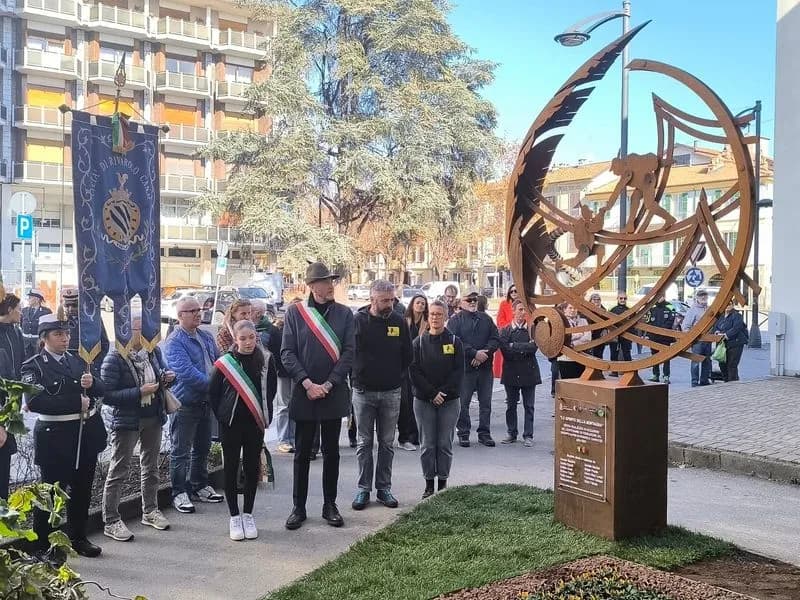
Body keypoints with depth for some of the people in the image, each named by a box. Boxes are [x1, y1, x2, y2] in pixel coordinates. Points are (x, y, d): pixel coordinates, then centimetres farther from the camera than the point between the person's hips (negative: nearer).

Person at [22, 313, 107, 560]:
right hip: (55, 436, -6)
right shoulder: (34, 366, -7)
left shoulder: (77, 360, 12)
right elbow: (34, 402, -21)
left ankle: (77, 538, 30)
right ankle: (43, 546, 14)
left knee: (82, 489, 15)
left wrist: (91, 383, -13)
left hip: (87, 433, 6)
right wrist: (76, 403, -20)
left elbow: (100, 389, 11)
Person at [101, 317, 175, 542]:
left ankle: (150, 511, 31)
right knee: (119, 471, -1)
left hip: (153, 418, 7)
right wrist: (139, 392, -25)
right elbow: (107, 395, -21)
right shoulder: (114, 359, -17)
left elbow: (163, 372, 19)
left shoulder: (154, 352, 1)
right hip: (127, 421, -7)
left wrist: (168, 377, -5)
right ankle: (111, 521, 7)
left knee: (151, 466, 17)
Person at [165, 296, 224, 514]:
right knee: (181, 451, 1)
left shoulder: (206, 337, 11)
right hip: (185, 404, -8)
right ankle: (179, 493, 9)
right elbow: (186, 372, -25)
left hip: (206, 401, 8)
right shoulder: (175, 342, -15)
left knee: (202, 447, 18)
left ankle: (200, 487, 30)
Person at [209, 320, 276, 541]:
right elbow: (213, 392, 0)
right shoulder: (225, 363, -9)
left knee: (252, 468, 8)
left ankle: (248, 515, 21)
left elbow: (271, 389, 8)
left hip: (255, 423, 2)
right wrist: (222, 415, 0)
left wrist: (266, 415, 4)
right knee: (231, 469, 6)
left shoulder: (266, 361, -3)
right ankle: (234, 516, 17)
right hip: (231, 424, -2)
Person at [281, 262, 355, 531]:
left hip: (334, 394, 1)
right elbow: (287, 353, -4)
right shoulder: (295, 312, -1)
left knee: (331, 451, 10)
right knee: (302, 452, 7)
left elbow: (349, 352, -2)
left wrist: (328, 384, -11)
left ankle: (330, 505, 22)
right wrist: (307, 383, -14)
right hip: (304, 393, -1)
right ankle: (298, 507, 17)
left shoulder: (344, 313, 2)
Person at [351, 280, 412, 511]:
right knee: (364, 443, 6)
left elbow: (407, 355, 9)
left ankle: (384, 488, 17)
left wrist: (398, 377, 7)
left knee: (387, 443, 9)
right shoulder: (358, 321, -8)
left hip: (391, 393, 2)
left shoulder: (399, 322, 1)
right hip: (363, 391, -2)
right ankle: (363, 489, 13)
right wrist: (357, 376, -2)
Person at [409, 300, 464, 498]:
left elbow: (459, 371, -2)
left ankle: (443, 481, 14)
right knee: (427, 444, 3)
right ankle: (429, 483, 12)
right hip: (424, 400, 0)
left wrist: (443, 392, -12)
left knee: (445, 443, 3)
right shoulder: (419, 342, 2)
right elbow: (414, 371, -3)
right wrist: (432, 393, -11)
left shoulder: (454, 341, 2)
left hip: (449, 401, 0)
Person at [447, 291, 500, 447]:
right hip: (465, 368, -4)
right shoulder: (455, 320, -1)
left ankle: (484, 433, 18)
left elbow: (495, 339, 6)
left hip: (485, 367, 4)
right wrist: (475, 353, -18)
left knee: (486, 402, 8)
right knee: (463, 402, 1)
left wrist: (485, 353, -11)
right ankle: (463, 434, 10)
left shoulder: (486, 319, 13)